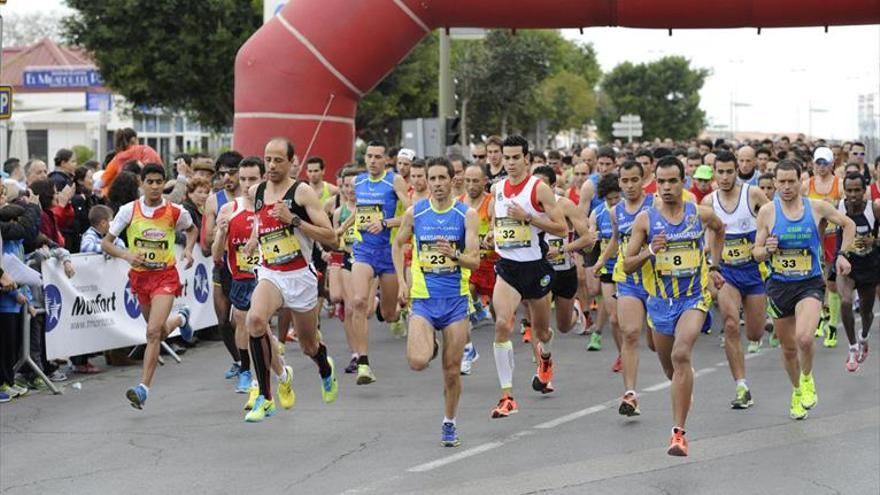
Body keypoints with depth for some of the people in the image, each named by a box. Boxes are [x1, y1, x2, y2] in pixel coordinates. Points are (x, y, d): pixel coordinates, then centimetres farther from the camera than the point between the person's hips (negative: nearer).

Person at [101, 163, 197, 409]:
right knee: (160, 332, 18)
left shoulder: (176, 212, -7)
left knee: (153, 331, -19)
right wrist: (127, 255, -20)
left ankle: (143, 388, -19)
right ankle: (180, 319, 55)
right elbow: (106, 243, -2)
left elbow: (192, 229, 16)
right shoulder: (129, 210, -7)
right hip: (140, 276, 3)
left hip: (165, 276, -3)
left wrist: (188, 250, -3)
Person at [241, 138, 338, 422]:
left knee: (309, 346, 13)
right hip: (270, 274, 3)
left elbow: (331, 238, -15)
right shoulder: (257, 192, 6)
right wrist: (255, 237, 12)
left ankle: (326, 369, 54)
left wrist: (293, 219, -22)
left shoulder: (302, 192, -10)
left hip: (300, 276, -3)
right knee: (255, 319, -31)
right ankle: (265, 399, -22)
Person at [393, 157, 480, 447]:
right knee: (418, 362, -19)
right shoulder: (414, 213, 0)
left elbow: (475, 261, -10)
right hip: (423, 298, 0)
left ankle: (449, 424, 23)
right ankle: (430, 345, 17)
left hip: (456, 298, 0)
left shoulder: (467, 215, -4)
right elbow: (398, 244, 17)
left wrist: (454, 254, -30)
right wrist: (401, 281, 7)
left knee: (452, 370, 3)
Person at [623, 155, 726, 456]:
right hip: (661, 301, 2)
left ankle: (679, 432, -25)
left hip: (694, 298, -2)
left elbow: (719, 229, 23)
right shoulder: (645, 219, -5)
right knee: (669, 366, 17)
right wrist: (649, 252, -22)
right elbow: (627, 265, -4)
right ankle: (685, 391, 56)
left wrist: (713, 267, 20)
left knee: (681, 355, -25)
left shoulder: (701, 214, -3)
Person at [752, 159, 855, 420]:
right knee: (788, 348, 12)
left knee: (804, 338, -26)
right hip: (779, 286, 2)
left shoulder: (817, 207, -5)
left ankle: (807, 379, 5)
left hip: (810, 284, -2)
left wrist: (842, 254, 5)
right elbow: (756, 253, 2)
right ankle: (797, 391, 39)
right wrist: (767, 250, -19)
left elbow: (848, 225, 13)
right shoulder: (767, 212, -4)